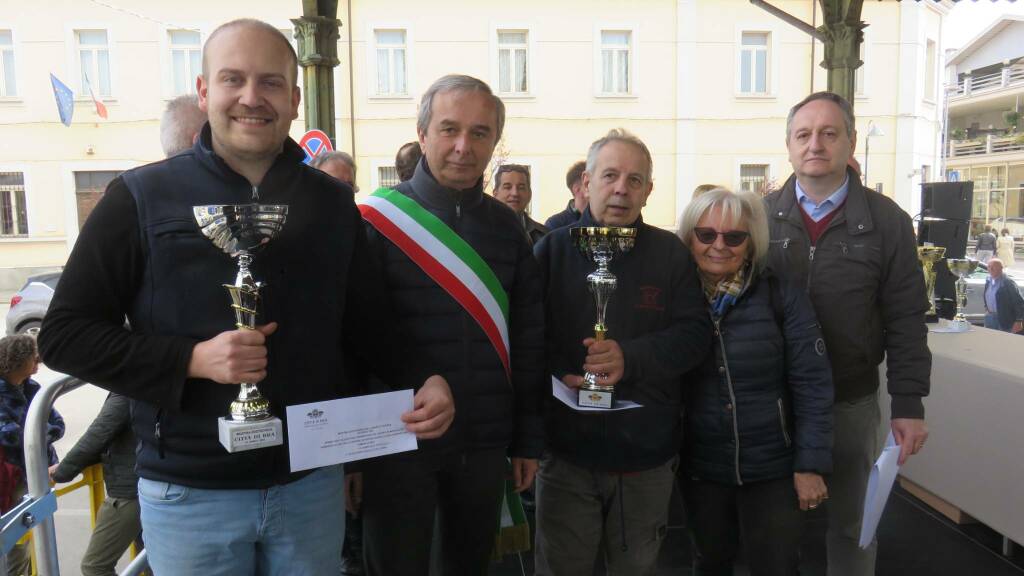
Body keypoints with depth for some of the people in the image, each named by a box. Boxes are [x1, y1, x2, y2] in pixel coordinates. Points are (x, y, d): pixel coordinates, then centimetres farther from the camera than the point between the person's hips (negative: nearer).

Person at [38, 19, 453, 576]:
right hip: (187, 493, -2)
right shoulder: (141, 197, -6)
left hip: (312, 482, 3)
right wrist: (194, 359, -19)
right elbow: (64, 335, -5)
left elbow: (367, 322, 9)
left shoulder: (333, 202, 3)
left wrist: (419, 381, -9)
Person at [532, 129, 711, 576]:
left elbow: (695, 334, -5)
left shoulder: (671, 253, 1)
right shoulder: (552, 248, -1)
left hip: (648, 454, 1)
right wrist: (560, 375, -20)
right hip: (567, 450, -1)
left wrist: (629, 358, -21)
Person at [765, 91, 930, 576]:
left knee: (851, 525, 17)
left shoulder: (886, 222, -4)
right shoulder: (761, 216, -2)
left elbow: (906, 322, -2)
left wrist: (909, 404, -5)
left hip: (851, 403, 0)